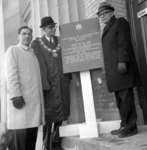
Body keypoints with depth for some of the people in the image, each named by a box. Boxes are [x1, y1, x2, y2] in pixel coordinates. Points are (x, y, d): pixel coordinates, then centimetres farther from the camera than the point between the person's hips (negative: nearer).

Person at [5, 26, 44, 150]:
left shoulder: (32, 54, 24)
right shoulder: (13, 50, 7)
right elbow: (11, 74, -6)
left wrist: (40, 100, 11)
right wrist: (16, 95, -18)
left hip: (35, 100, 6)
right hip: (21, 100, -6)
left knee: (31, 140, 6)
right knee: (18, 139, -7)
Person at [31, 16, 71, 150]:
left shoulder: (60, 41, 15)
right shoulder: (37, 43, 3)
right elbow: (40, 64, -7)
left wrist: (69, 77, 4)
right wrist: (44, 83, -15)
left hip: (63, 80, 4)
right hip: (49, 82, -4)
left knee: (62, 110, 8)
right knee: (49, 112, -1)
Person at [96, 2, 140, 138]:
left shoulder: (120, 22, 3)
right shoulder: (107, 28, 25)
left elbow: (124, 43, -10)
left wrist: (122, 61, -20)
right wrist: (107, 70, 16)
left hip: (121, 67, -8)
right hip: (113, 71, 8)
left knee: (126, 97, -7)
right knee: (120, 99, 8)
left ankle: (130, 127, 1)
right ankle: (125, 126, 15)